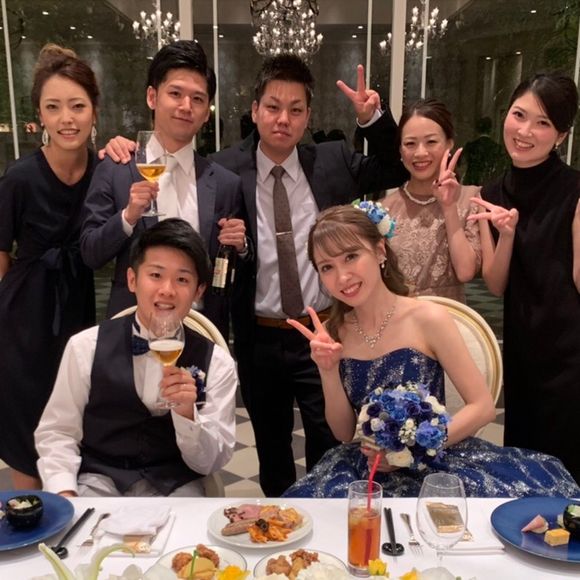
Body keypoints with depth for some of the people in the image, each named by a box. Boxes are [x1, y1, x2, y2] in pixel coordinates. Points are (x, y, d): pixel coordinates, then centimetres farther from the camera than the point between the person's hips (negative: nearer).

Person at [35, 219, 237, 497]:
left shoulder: (216, 362, -3)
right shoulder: (86, 347, -2)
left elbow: (209, 463, -3)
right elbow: (57, 432, 2)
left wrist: (187, 412, -21)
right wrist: (64, 495, -14)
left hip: (175, 487, 0)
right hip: (98, 480, 0)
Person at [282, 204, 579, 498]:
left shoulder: (428, 319, -11)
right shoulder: (331, 334, 0)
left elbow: (483, 407, -7)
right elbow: (344, 433, 3)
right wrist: (328, 371, -12)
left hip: (436, 460, -2)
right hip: (371, 468, 3)